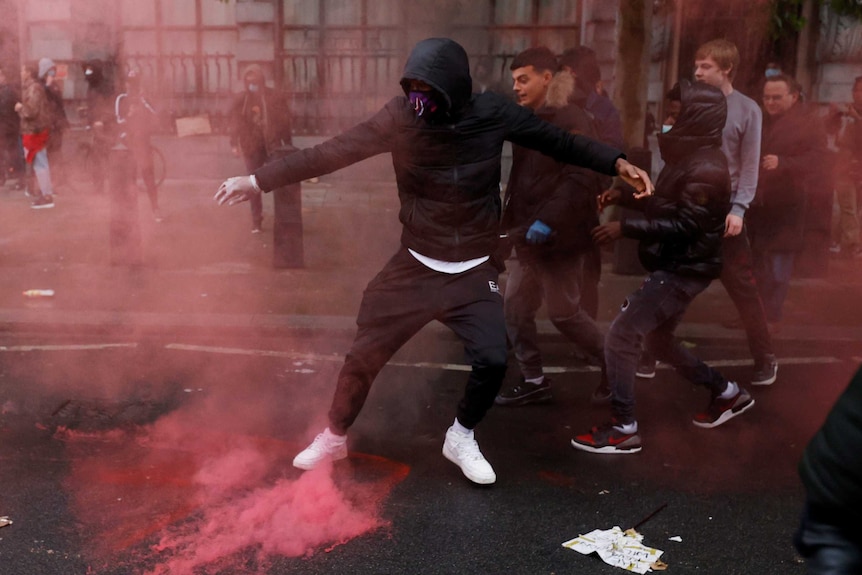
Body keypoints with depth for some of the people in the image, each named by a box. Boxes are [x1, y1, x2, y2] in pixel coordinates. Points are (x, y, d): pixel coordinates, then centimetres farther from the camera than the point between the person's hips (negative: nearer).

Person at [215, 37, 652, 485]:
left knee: (492, 360, -10)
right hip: (415, 267, 0)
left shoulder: (492, 113, -13)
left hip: (473, 271, 1)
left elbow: (559, 141, -4)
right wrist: (258, 180, -15)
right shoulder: (400, 117, -14)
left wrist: (617, 163, -16)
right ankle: (334, 437, 30)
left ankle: (461, 439, 21)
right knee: (364, 354, 3)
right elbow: (332, 153, -13)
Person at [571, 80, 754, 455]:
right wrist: (625, 197, 5)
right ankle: (726, 393, 34)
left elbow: (683, 225, -25)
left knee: (621, 335, -12)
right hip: (674, 267, 10)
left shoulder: (705, 169, -19)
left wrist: (624, 228, -25)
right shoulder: (690, 158, 13)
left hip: (683, 271, -10)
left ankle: (623, 429, -5)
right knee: (657, 340, 21)